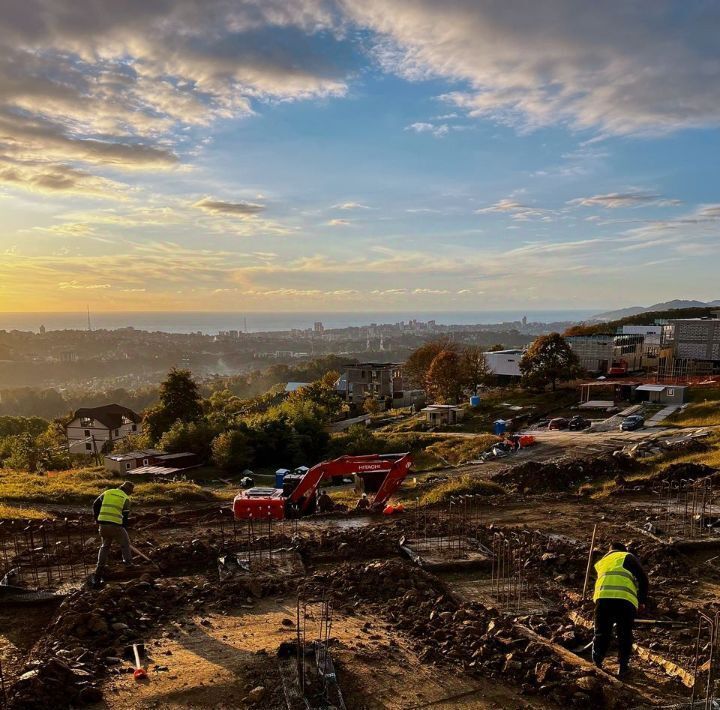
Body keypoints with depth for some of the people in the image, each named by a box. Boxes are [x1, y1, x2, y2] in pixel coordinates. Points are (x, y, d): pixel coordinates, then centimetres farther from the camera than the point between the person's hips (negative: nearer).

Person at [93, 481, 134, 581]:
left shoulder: (107, 492, 15)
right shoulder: (126, 498, 4)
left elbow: (95, 505, 13)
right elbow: (125, 516, 3)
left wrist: (97, 520, 21)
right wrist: (123, 528, 13)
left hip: (103, 524, 4)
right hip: (115, 525, -4)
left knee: (105, 546, 21)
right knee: (125, 544, 17)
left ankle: (100, 568, 16)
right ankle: (128, 564, 19)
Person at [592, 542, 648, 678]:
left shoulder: (601, 562, 33)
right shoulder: (628, 557, 20)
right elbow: (643, 578, 10)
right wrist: (642, 601, 15)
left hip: (602, 597, 3)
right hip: (625, 599, -2)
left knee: (601, 633, 13)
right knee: (625, 636, 13)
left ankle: (596, 663, 5)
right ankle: (623, 667, 14)